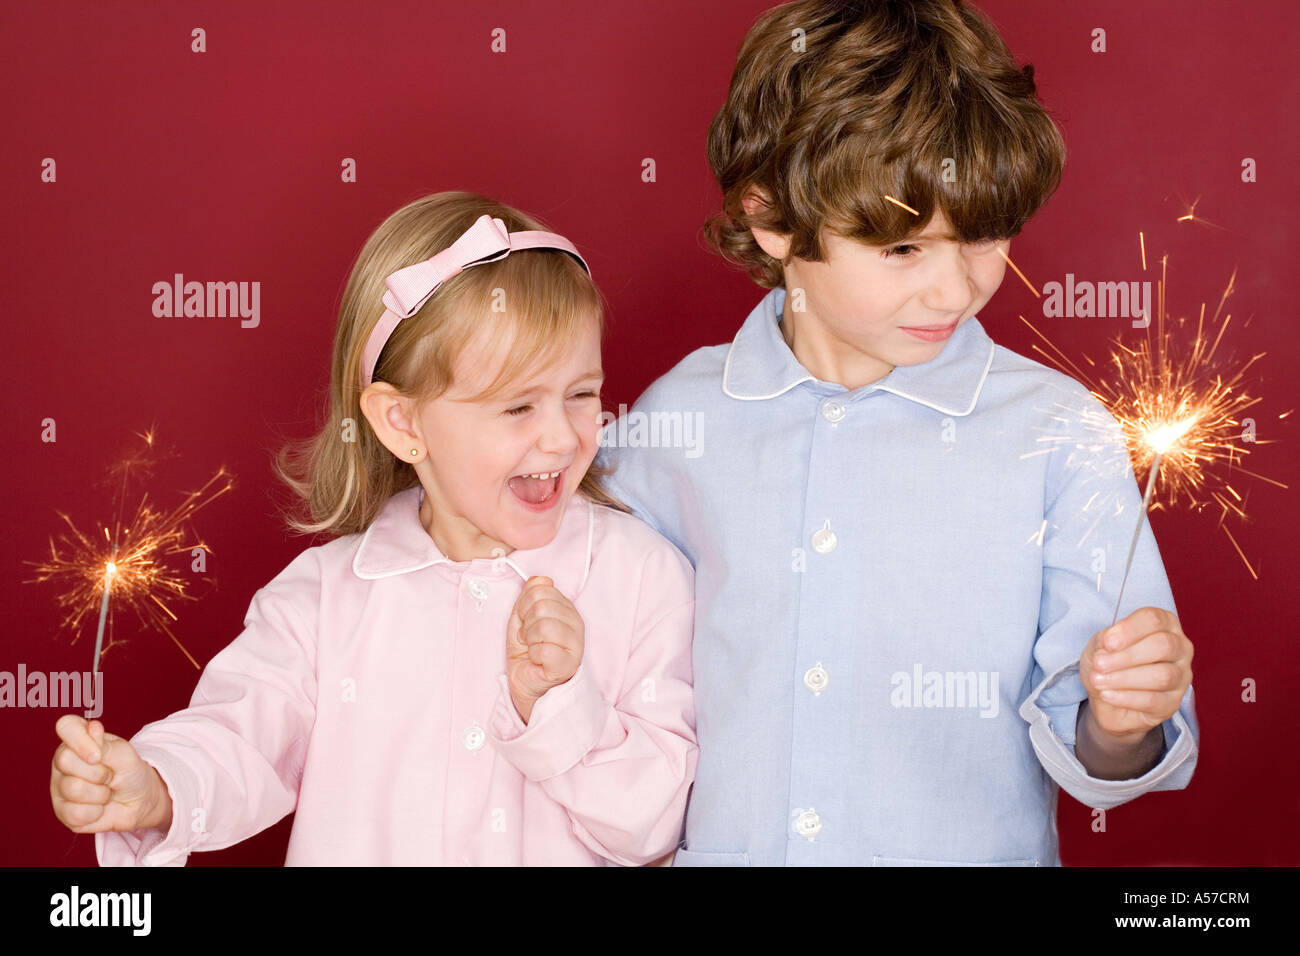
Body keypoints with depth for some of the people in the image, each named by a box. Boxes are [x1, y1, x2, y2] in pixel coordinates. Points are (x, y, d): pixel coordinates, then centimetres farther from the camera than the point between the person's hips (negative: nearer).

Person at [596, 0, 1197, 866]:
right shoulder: (672, 423, -5)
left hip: (975, 847, -1)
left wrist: (1118, 726, -27)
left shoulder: (1059, 436, -10)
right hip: (720, 844, 2)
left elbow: (1076, 740, -9)